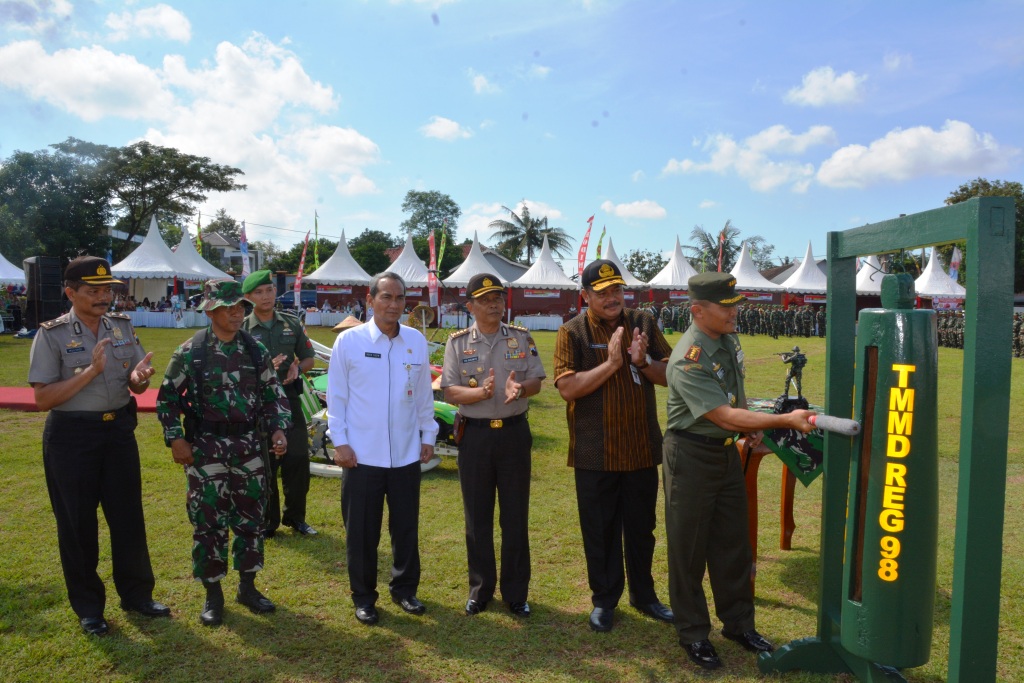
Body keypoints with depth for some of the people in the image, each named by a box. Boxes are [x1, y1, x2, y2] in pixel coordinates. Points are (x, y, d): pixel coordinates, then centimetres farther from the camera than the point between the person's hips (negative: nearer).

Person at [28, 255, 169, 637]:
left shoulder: (122, 327, 4)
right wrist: (91, 371, -24)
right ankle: (88, 606, 24)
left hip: (119, 429, 4)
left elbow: (137, 385, 8)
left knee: (128, 516, 10)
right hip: (71, 435, -4)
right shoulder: (52, 335, -9)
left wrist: (139, 378, -16)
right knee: (77, 523, 8)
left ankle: (136, 594, 27)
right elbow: (42, 398, -14)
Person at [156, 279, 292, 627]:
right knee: (209, 521, 4)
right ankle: (213, 594, 21)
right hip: (206, 448, -3)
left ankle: (247, 586, 27)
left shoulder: (255, 350, 2)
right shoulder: (190, 352, -6)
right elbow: (167, 398, 1)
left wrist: (279, 429, -5)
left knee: (251, 517, 10)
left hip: (249, 445, 3)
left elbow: (273, 394, 7)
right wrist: (176, 439, -6)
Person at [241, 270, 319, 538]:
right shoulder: (242, 330, -2)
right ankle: (268, 521, 21)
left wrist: (297, 367, -7)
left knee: (298, 460, 5)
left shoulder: (292, 324, 8)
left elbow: (309, 357, 15)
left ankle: (295, 517, 23)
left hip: (289, 400, 3)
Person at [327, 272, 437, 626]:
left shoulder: (416, 341, 2)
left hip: (406, 454, 3)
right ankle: (363, 597, 26)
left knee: (406, 527, 13)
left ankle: (404, 588, 32)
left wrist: (428, 436, 9)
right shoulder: (349, 341, -6)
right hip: (362, 455, -2)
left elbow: (424, 395, 9)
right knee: (362, 531, 9)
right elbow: (336, 396, -2)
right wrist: (339, 441, -6)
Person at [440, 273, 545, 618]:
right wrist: (482, 392, -25)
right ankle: (480, 589, 26)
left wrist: (519, 389, -22)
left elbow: (536, 382, 1)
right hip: (475, 434, 0)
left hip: (514, 432, 1)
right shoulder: (458, 342, 0)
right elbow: (450, 392, -6)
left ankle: (516, 592, 22)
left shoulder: (521, 337, 2)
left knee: (515, 516, 8)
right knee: (477, 516, 10)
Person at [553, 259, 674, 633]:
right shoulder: (573, 332, -7)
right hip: (595, 453, -3)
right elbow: (567, 387, -16)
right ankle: (604, 600, 29)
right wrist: (610, 363, -23)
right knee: (600, 531, 10)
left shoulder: (644, 323, 3)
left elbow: (670, 376, 3)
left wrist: (643, 361, -17)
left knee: (642, 527, 17)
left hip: (642, 448, 3)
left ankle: (643, 594, 36)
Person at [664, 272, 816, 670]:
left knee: (733, 543, 16)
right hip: (692, 455, -8)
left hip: (727, 451, 8)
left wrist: (752, 428, 5)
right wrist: (785, 421, -31)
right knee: (689, 549, 5)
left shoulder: (729, 339, 2)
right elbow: (724, 415, -28)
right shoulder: (689, 360, -25)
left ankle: (738, 623, 33)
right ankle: (693, 634, 22)